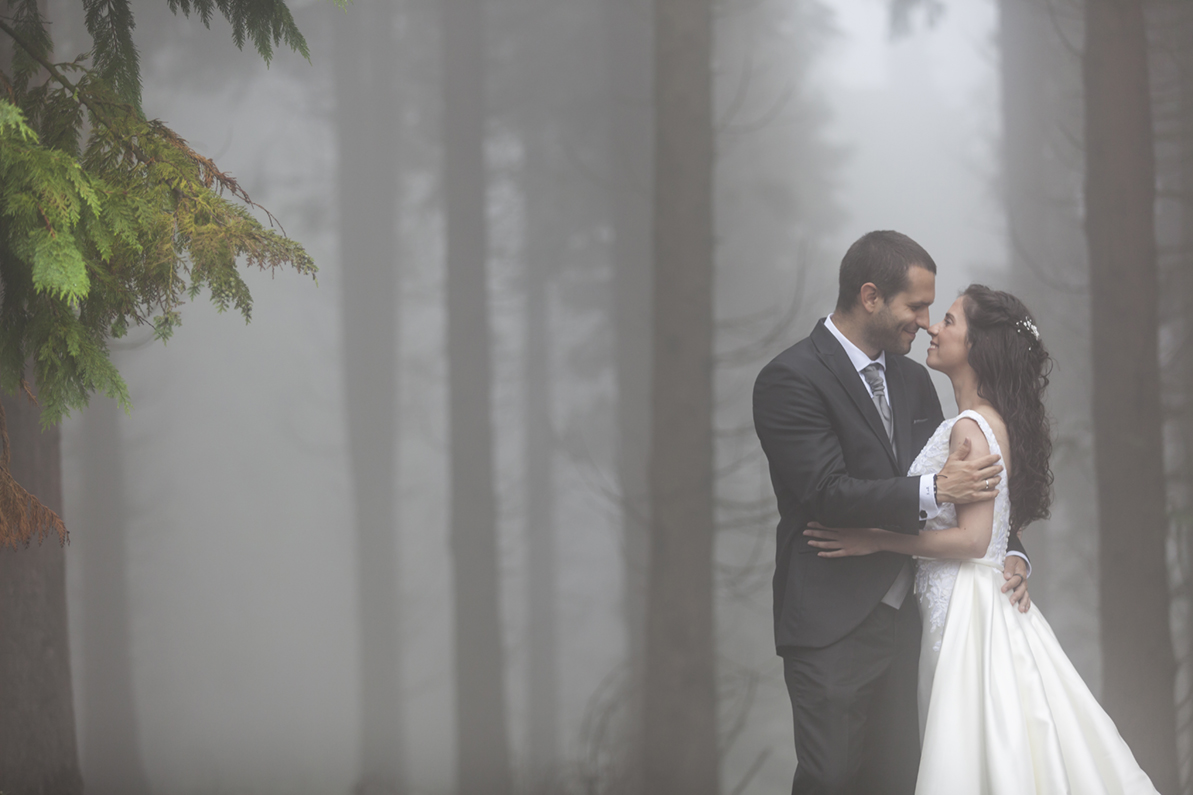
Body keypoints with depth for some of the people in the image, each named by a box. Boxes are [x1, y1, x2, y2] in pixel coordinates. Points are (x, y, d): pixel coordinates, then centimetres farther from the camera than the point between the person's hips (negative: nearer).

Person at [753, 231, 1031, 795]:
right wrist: (934, 490, -24)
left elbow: (961, 477, 19)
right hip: (833, 626, -7)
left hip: (901, 617, 7)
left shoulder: (911, 379, 14)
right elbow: (827, 492, -20)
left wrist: (1010, 552, 3)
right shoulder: (791, 380, -10)